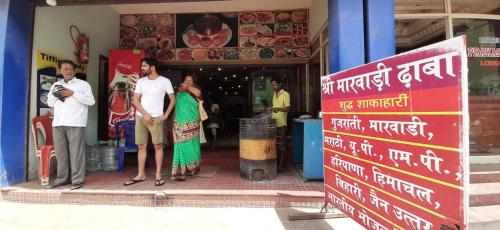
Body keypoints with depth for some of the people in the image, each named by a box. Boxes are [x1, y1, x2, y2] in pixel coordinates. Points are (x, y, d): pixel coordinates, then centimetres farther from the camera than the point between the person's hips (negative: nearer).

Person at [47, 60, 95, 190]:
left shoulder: (83, 84, 6)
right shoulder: (56, 85, 21)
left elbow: (91, 101, -4)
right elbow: (50, 103, 23)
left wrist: (73, 93, -9)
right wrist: (55, 95, 3)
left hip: (75, 123, -5)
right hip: (58, 123, 5)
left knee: (76, 152, -6)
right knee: (60, 152, 8)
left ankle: (77, 180, -2)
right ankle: (62, 178, 18)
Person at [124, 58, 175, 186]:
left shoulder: (165, 81, 0)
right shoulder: (141, 81, 10)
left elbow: (172, 100, 2)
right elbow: (135, 100, 6)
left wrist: (165, 115, -6)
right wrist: (145, 114, -8)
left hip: (156, 118, -4)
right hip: (140, 117, 4)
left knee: (158, 146, -2)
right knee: (141, 146, 7)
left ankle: (158, 175, 7)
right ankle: (141, 175, 17)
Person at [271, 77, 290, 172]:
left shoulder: (285, 94, -6)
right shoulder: (274, 94, 17)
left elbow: (287, 108, -17)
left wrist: (279, 109, -34)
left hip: (281, 123, -7)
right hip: (274, 123, 7)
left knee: (281, 145, -2)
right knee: (275, 145, 11)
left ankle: (281, 165, 6)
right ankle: (276, 163, 21)